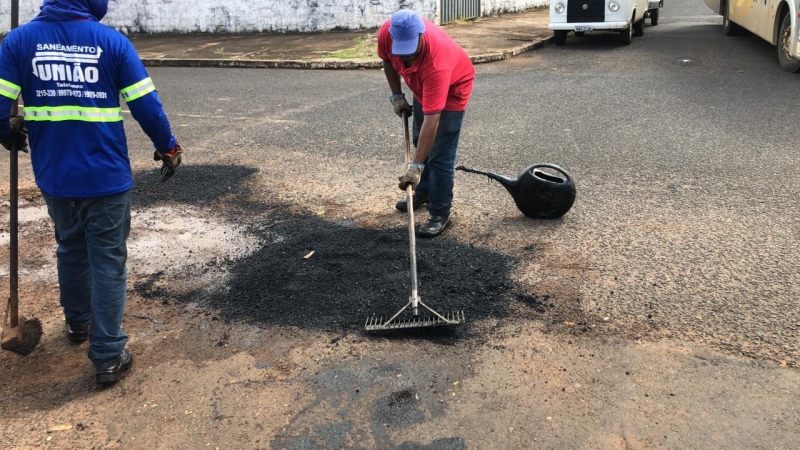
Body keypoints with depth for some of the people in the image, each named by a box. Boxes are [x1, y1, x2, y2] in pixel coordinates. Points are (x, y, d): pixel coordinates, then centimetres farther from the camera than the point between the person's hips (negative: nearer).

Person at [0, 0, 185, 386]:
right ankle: (108, 357, 8)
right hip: (105, 175, -3)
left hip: (53, 176, 3)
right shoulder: (113, 41, -6)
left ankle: (78, 323, 44)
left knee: (70, 250, 24)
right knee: (108, 262, 5)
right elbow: (147, 106, -6)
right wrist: (168, 149, 9)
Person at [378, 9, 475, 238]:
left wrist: (416, 165, -45)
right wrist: (396, 94, -6)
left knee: (440, 154, -9)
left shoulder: (436, 61, -45)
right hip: (422, 86, 7)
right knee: (420, 142, 19)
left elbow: (432, 119, -45)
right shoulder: (387, 33, -29)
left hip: (453, 88, -7)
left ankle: (440, 213, 3)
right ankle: (424, 191, 39)